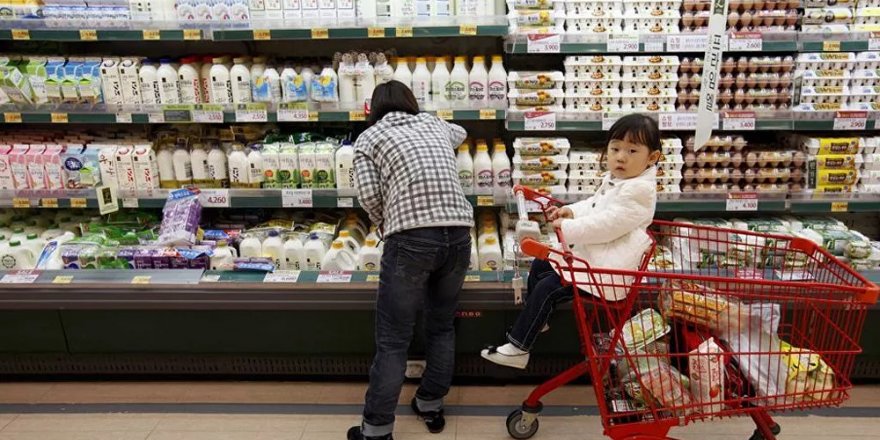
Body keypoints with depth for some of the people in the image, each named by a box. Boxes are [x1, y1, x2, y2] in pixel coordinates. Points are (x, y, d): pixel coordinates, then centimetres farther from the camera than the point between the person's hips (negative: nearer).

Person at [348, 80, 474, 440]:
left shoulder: (370, 136, 11)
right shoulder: (435, 124, 23)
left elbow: (368, 193, -4)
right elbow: (460, 133, 47)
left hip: (411, 239, -4)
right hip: (458, 234, 5)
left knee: (393, 340, 5)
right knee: (442, 326, 21)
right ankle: (431, 406, 36)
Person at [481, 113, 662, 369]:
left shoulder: (639, 190, -22)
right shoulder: (613, 180, 10)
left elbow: (608, 224, -28)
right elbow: (594, 205, 23)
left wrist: (568, 228, -22)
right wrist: (571, 211, 4)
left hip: (608, 267, -11)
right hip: (589, 253, 11)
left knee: (548, 287, -16)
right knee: (540, 265, 16)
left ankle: (518, 349, -4)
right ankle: (536, 320, 33)